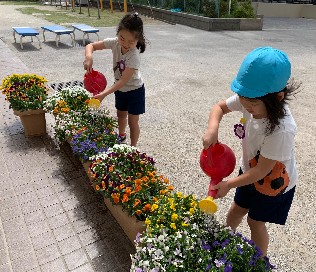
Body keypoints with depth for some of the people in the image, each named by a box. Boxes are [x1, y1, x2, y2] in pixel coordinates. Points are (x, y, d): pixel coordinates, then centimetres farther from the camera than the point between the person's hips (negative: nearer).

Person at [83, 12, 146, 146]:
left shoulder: (134, 57, -34)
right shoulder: (114, 43, -19)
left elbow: (123, 80, -35)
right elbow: (91, 46, -11)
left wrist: (103, 94, -41)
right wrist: (89, 57, -35)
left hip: (134, 90, -6)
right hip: (120, 88, 6)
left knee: (132, 122, 4)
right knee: (121, 114, 25)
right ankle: (121, 135, 51)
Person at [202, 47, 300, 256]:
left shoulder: (282, 130, -40)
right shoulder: (249, 100, -24)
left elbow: (261, 170, -29)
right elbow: (220, 107, -6)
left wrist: (228, 184, -21)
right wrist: (212, 129, -26)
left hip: (273, 183, -5)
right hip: (250, 171, 6)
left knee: (255, 222, 14)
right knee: (237, 210, 24)